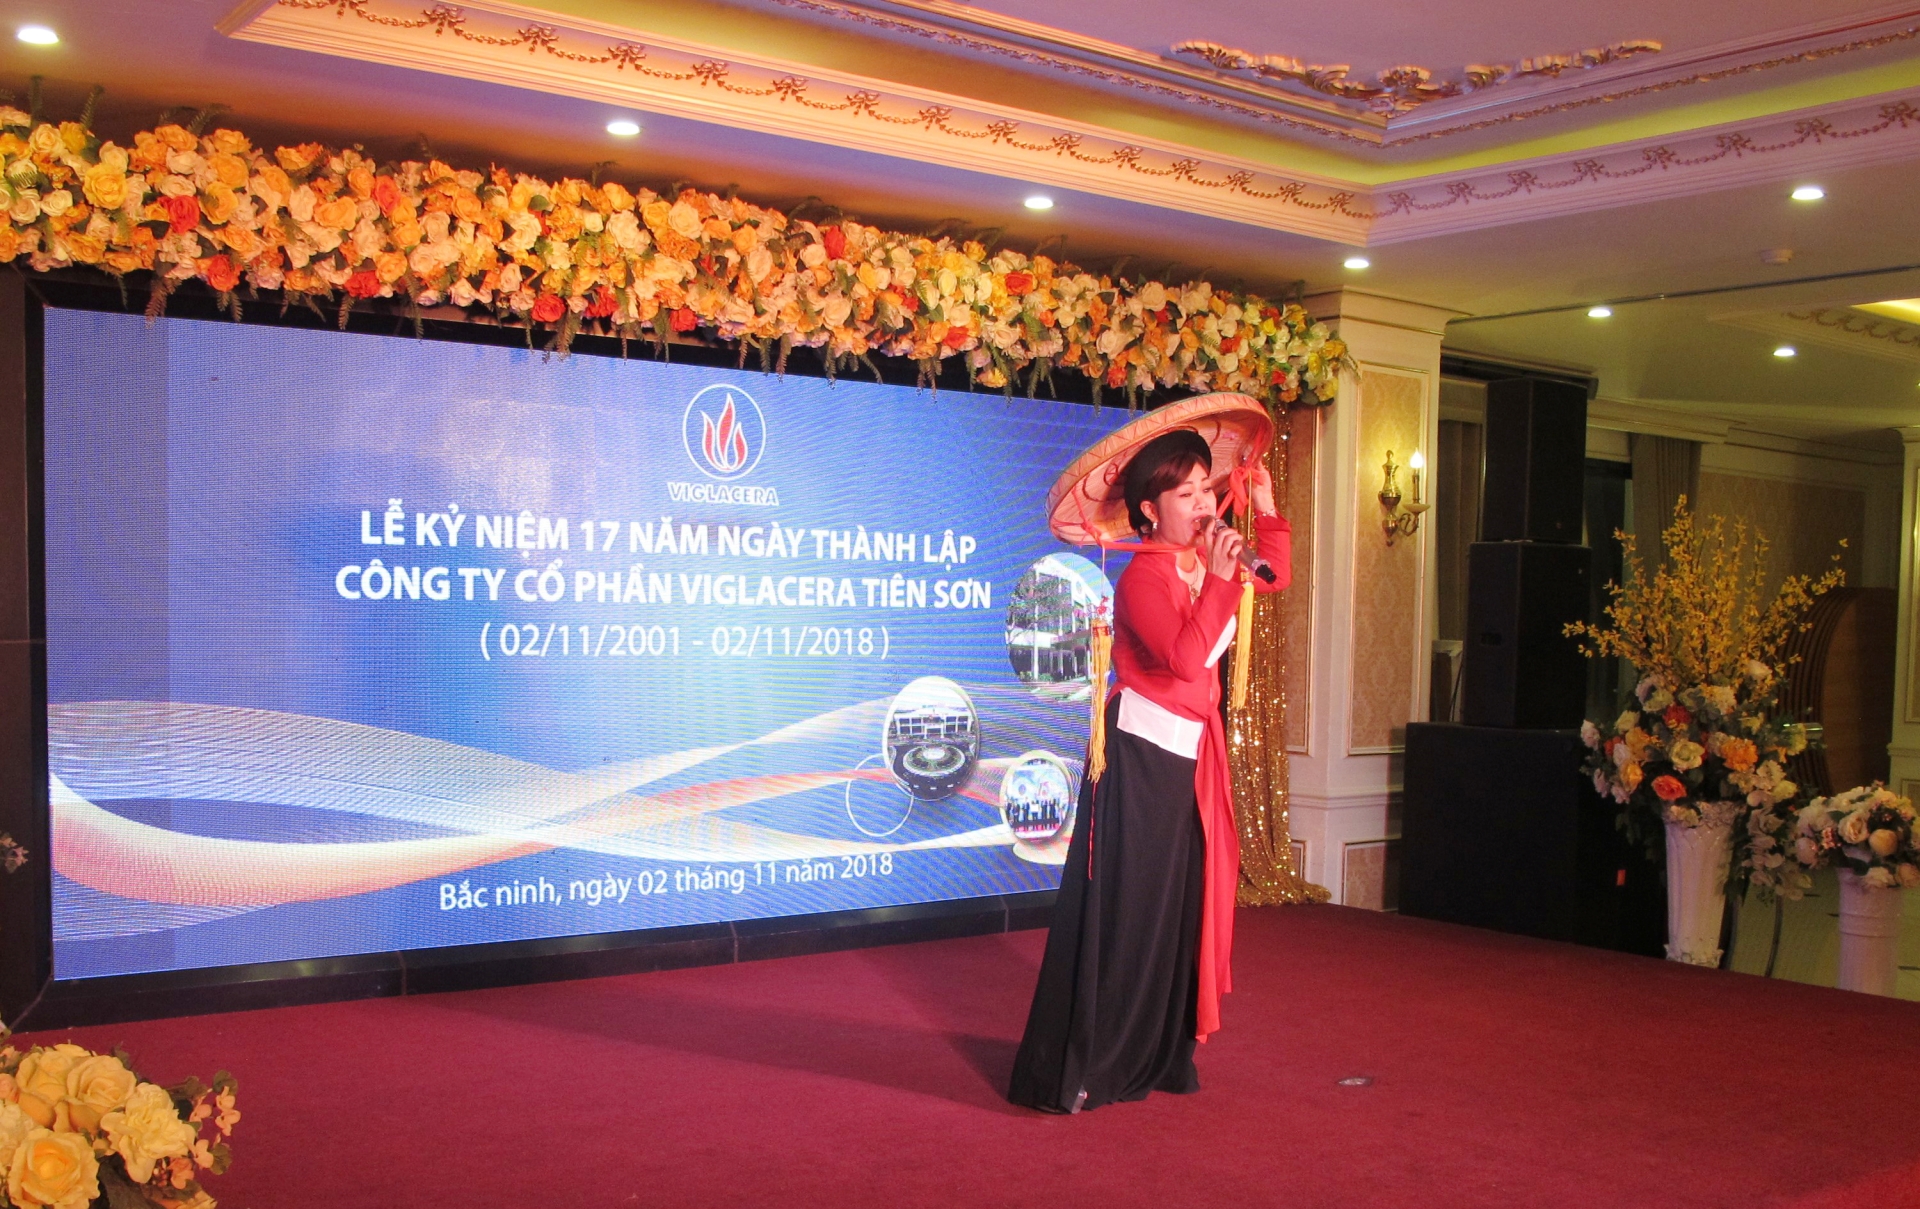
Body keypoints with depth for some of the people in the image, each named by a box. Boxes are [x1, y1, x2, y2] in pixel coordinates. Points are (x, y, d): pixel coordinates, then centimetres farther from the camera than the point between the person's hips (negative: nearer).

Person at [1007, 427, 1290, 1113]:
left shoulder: (1202, 561, 6)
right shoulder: (1145, 575, -19)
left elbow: (1275, 577, 23)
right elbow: (1185, 658, -33)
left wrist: (1265, 511, 12)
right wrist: (1219, 580, -30)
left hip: (1186, 755, 9)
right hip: (1139, 754, -9)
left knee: (1176, 907, 15)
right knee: (1119, 911, -5)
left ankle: (1152, 1058, 28)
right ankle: (1069, 1074, 4)